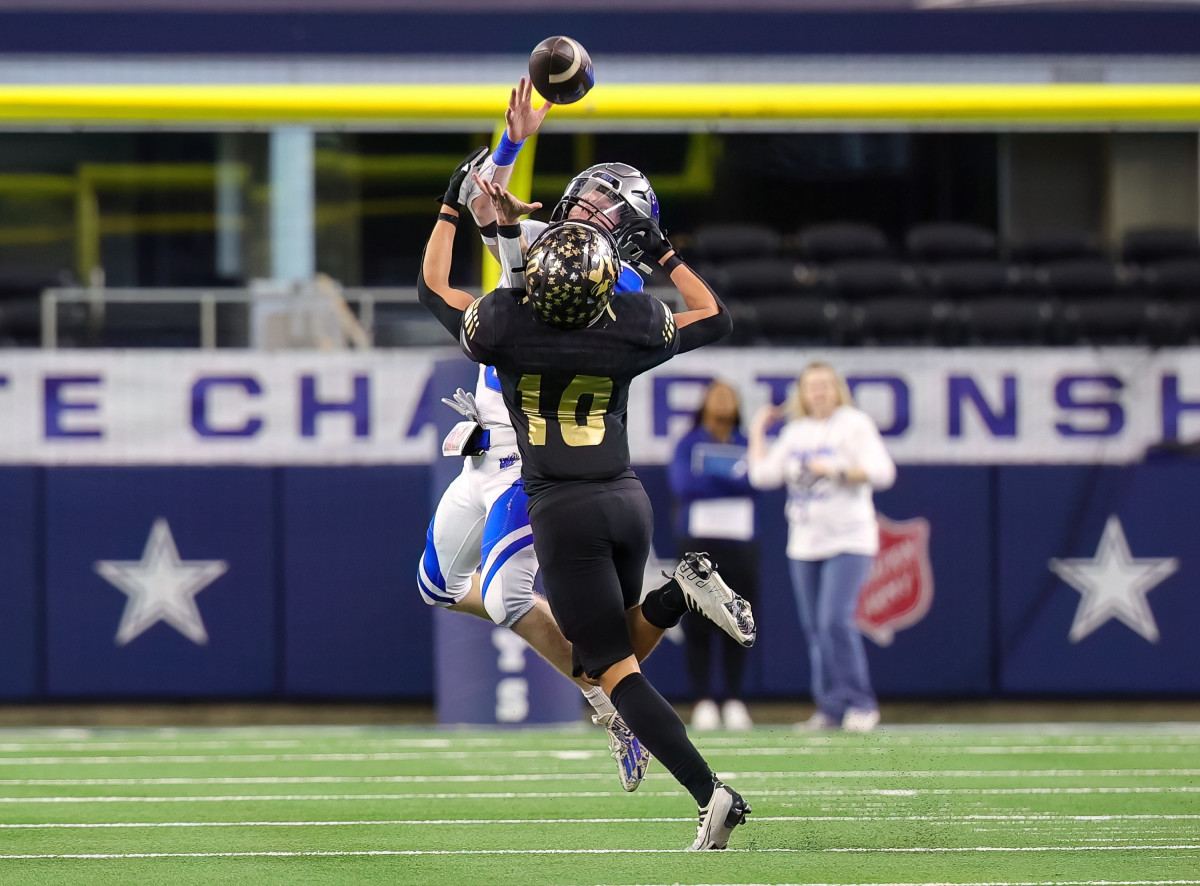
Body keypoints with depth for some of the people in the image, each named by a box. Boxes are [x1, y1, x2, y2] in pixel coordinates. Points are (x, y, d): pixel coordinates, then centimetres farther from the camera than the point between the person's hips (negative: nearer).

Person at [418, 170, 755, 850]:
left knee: (613, 670, -4)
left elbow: (433, 288, 13)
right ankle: (679, 598, -9)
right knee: (619, 651, 23)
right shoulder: (629, 331, -3)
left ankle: (710, 792, -19)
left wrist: (454, 207, 23)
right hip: (628, 496, 3)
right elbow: (716, 318, 16)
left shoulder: (505, 327, -8)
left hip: (564, 512, -3)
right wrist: (663, 252, 22)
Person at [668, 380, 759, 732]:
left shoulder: (747, 446, 16)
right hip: (698, 541, -2)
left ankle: (734, 703, 5)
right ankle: (703, 703, -3)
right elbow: (683, 484, -6)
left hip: (739, 542, 2)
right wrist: (733, 480, -5)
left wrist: (711, 475, -9)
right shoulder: (688, 444, 10)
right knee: (698, 625, -7)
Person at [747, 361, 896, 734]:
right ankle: (830, 709, 10)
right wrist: (757, 433, 11)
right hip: (804, 545, 6)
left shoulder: (855, 424, -3)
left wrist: (837, 471, -20)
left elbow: (882, 472, -13)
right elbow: (763, 475, 8)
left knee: (836, 622, -18)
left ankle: (861, 704, -11)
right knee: (814, 629, 4)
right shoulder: (795, 432, 14)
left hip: (848, 539, -6)